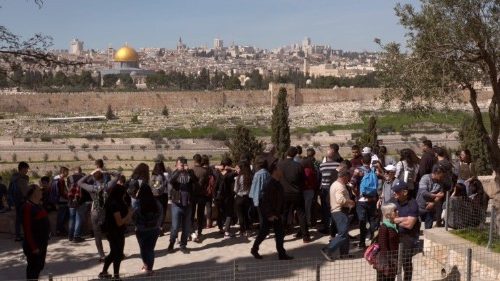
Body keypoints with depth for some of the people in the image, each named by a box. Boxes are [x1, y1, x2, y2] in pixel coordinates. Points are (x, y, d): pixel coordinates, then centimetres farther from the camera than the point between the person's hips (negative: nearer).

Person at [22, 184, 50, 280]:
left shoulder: (38, 205, 9)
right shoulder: (28, 207, -19)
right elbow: (27, 229, -22)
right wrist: (33, 247, -23)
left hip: (42, 242, 9)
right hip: (34, 244, -9)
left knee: (40, 265, 19)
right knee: (33, 268, 1)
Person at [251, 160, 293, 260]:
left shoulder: (278, 184, 6)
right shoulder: (270, 185, -22)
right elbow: (265, 201, -23)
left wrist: (280, 212, 13)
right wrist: (269, 215, -22)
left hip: (276, 213, 8)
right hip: (269, 214, -8)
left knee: (280, 233, 7)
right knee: (263, 232, 5)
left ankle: (282, 254, 13)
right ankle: (254, 250, 22)